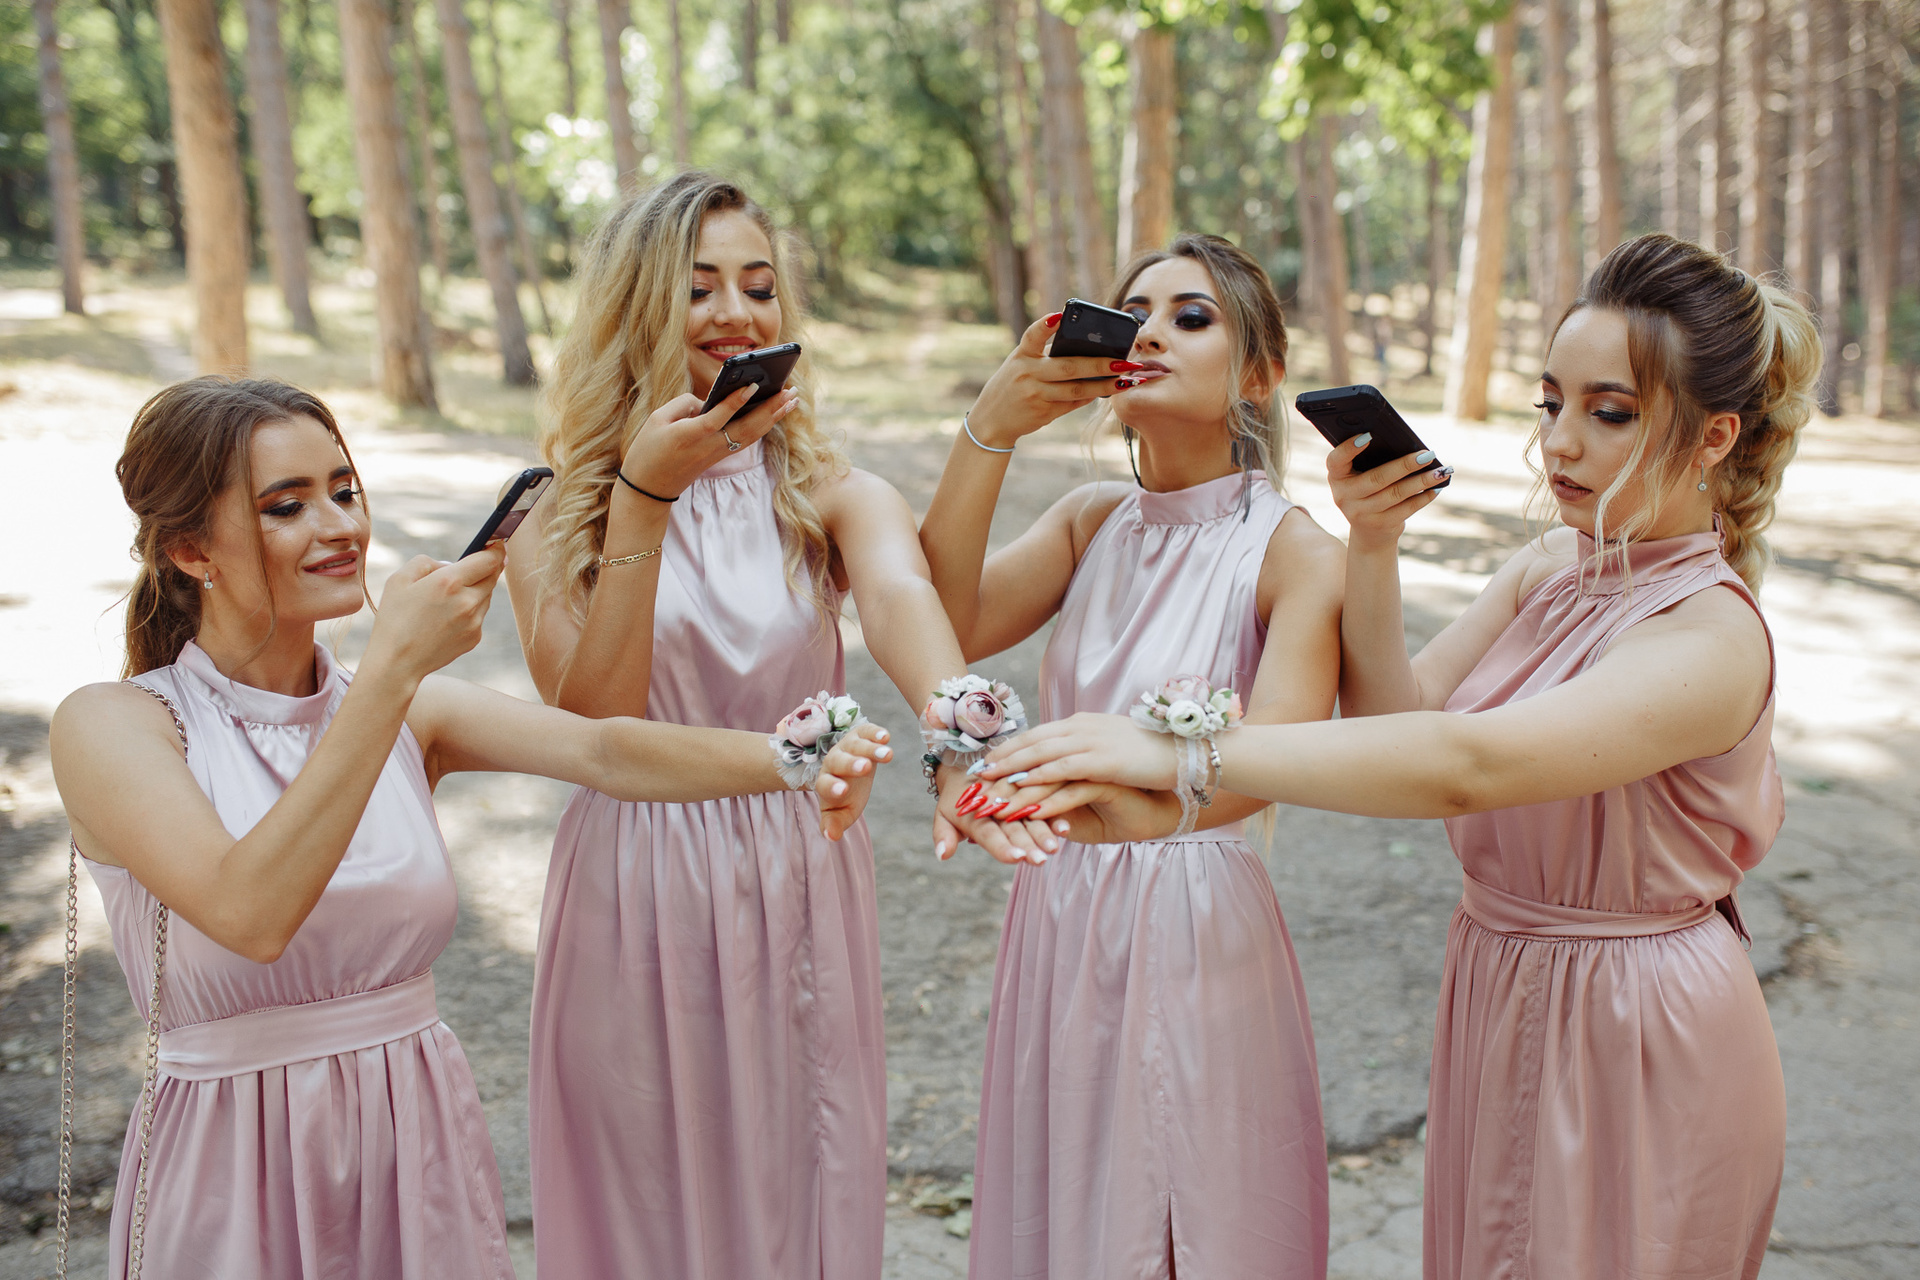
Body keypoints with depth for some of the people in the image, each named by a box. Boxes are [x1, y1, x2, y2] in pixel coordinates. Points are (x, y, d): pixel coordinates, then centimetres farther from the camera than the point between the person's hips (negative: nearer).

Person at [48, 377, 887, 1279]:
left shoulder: (411, 710, 2)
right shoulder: (110, 725, -11)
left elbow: (603, 750, -15)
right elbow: (249, 914, -28)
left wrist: (787, 758, -33)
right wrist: (396, 661, -30)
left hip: (425, 1148, 4)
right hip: (237, 1171, -4)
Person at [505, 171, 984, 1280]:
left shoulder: (831, 497, -2)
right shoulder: (556, 523, -1)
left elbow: (899, 594, -25)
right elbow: (593, 727, -14)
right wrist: (643, 500, -21)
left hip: (798, 893, 1)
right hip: (635, 905, 0)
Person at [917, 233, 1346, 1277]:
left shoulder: (1292, 552, -12)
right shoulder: (1091, 522, 6)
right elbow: (942, 629, -8)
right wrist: (988, 432, -15)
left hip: (1195, 930, -5)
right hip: (1059, 924, 5)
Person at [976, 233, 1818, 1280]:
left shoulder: (1712, 636, -24)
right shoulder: (1546, 572, 3)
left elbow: (1464, 767, -39)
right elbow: (1397, 718, -3)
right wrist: (1372, 551, -17)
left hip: (1635, 1049, -7)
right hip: (1501, 1006, 7)